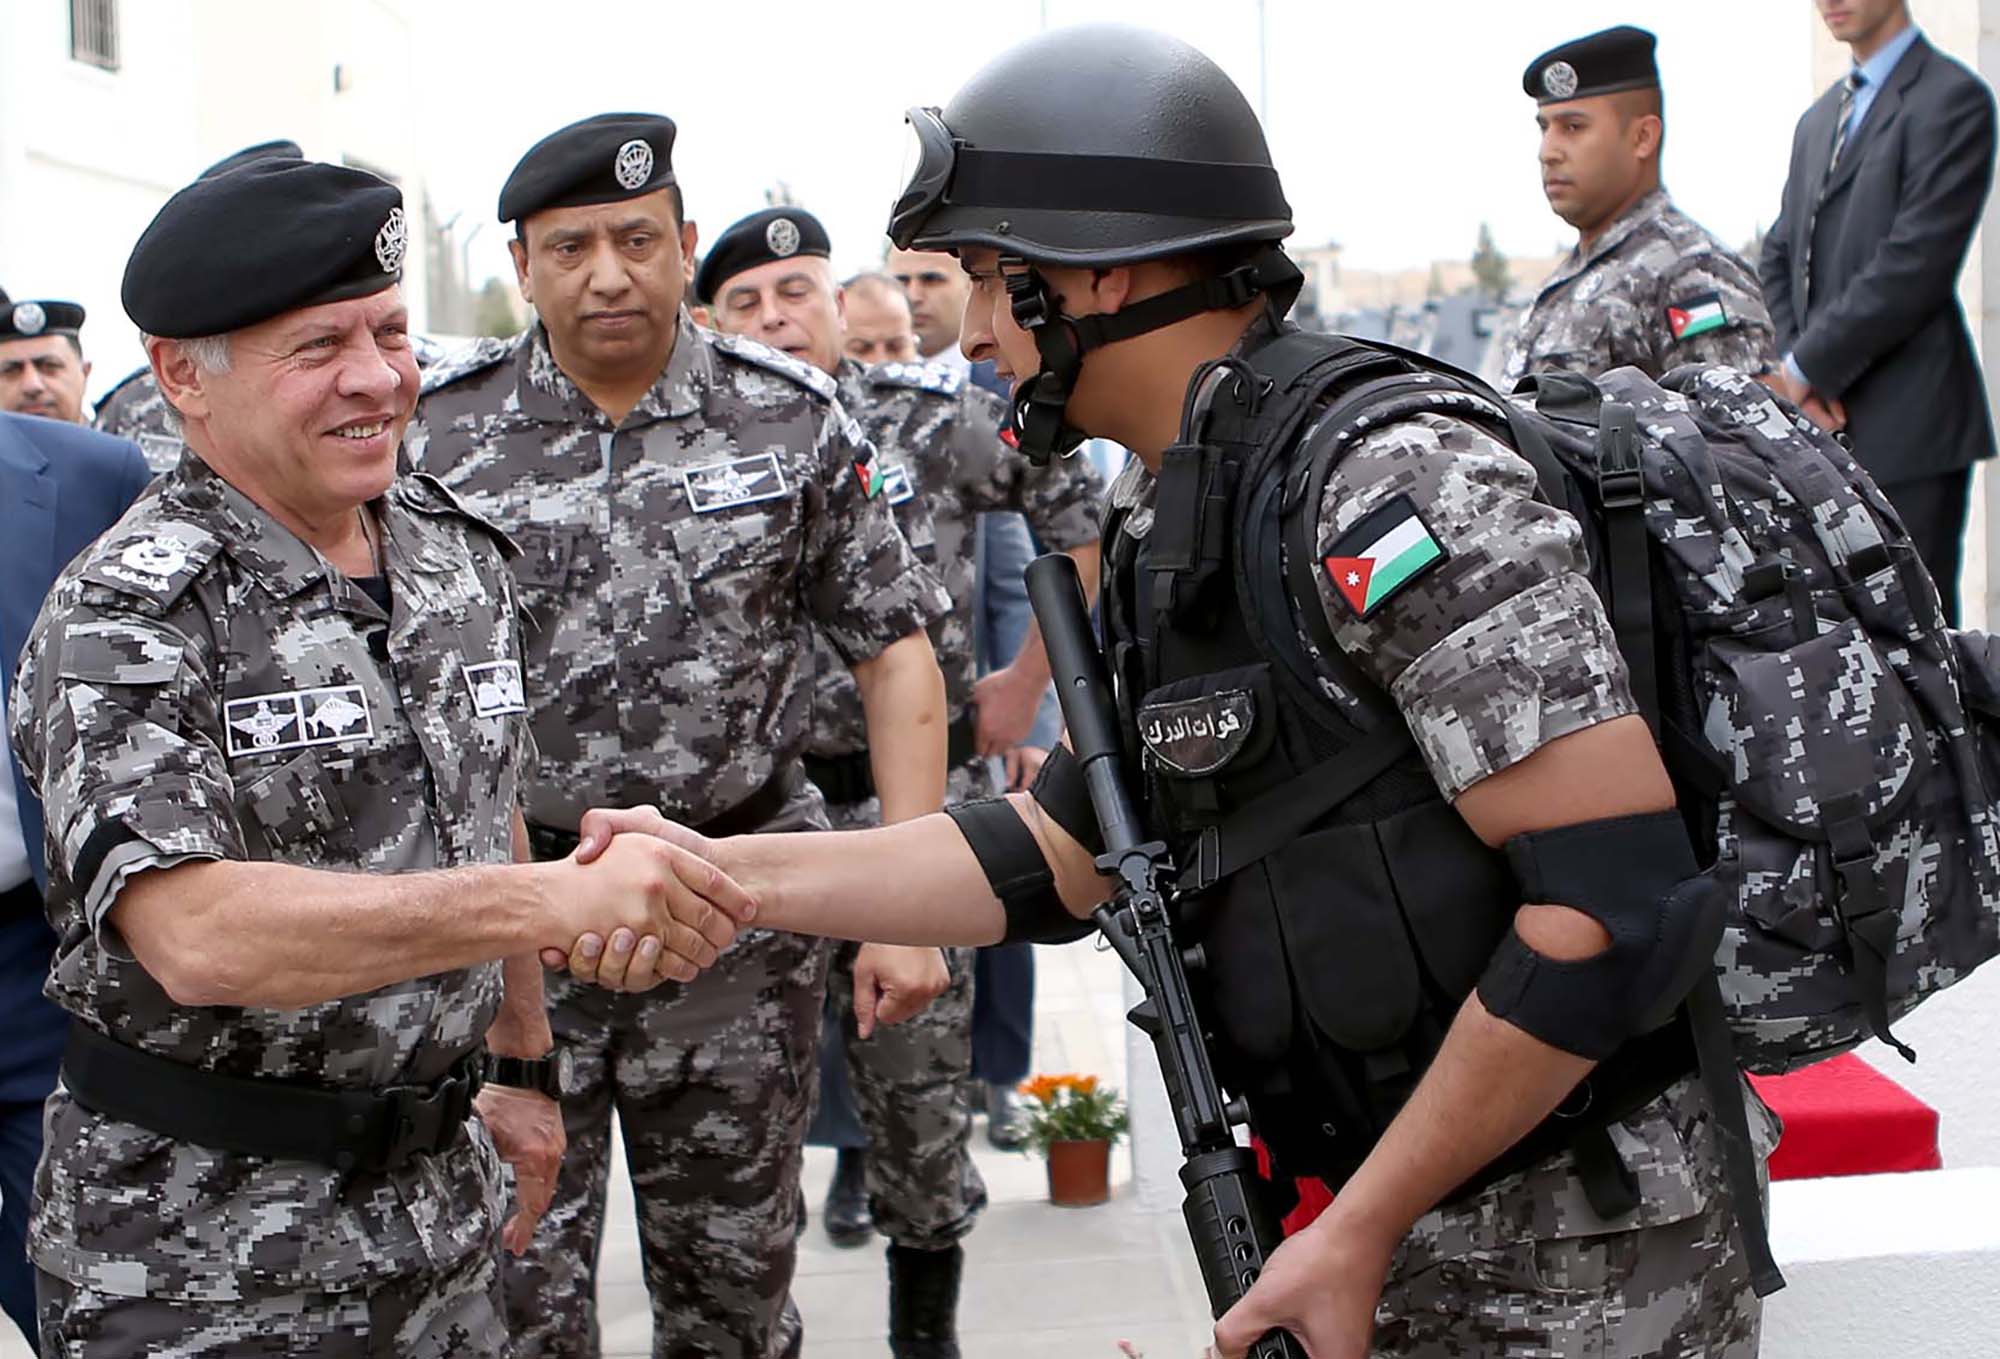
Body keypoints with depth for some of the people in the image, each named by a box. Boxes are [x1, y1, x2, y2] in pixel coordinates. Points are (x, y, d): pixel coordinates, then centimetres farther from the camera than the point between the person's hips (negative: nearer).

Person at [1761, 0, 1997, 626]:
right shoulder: (1819, 118, 21)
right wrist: (1793, 363, 0)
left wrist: (1808, 367, -12)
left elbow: (1915, 265, -14)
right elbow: (1778, 258, 18)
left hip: (1908, 423, -7)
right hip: (1826, 420, 7)